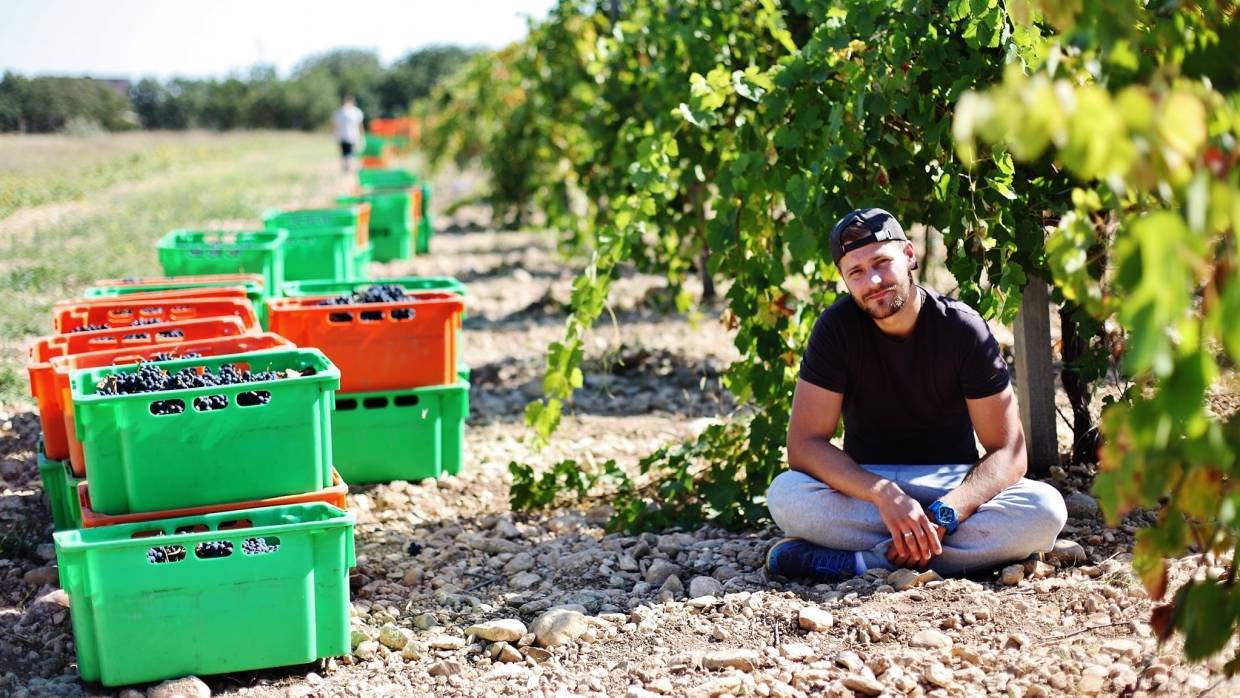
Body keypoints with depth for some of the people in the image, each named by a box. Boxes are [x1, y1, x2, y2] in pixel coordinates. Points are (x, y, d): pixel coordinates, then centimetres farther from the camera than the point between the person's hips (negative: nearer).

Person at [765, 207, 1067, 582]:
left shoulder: (963, 327, -12)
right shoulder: (837, 327, -10)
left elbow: (1008, 451, -14)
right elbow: (805, 443, -16)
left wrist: (943, 514, -31)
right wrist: (886, 496, -32)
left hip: (951, 484, 0)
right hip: (865, 485, 0)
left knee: (1047, 508, -29)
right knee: (785, 494, -31)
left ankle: (861, 562, -32)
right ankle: (974, 551, -30)